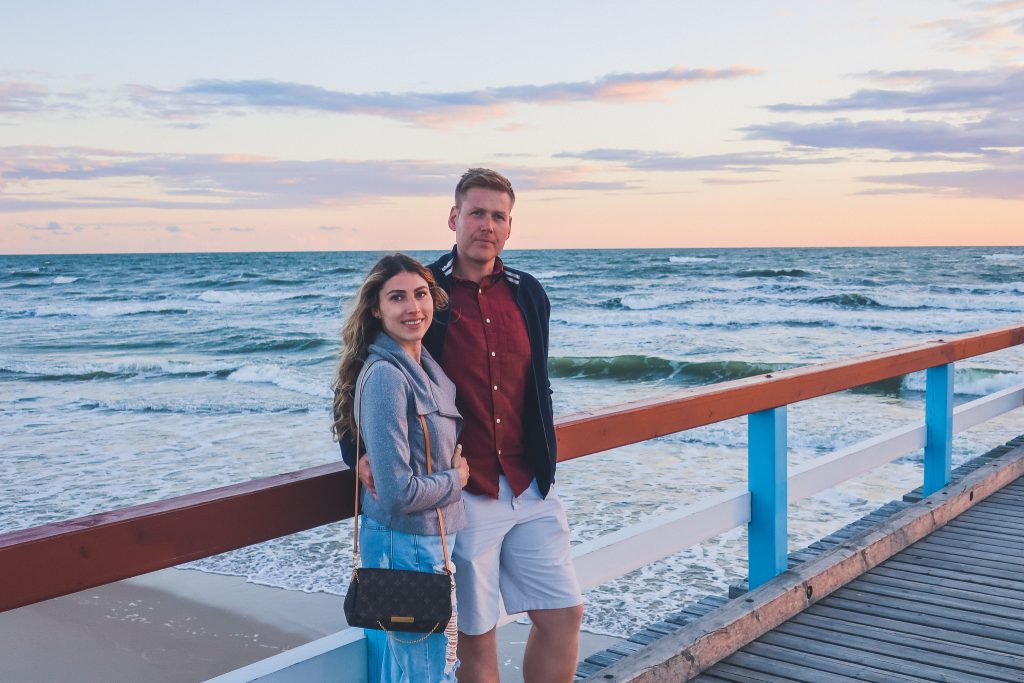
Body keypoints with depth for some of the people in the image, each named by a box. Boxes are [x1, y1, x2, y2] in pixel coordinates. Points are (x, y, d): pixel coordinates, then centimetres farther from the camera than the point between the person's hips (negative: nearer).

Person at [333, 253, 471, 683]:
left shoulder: (427, 365, 4)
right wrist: (456, 480, -9)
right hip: (407, 546, -9)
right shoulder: (385, 376, -22)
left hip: (433, 540, 9)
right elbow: (398, 493, -25)